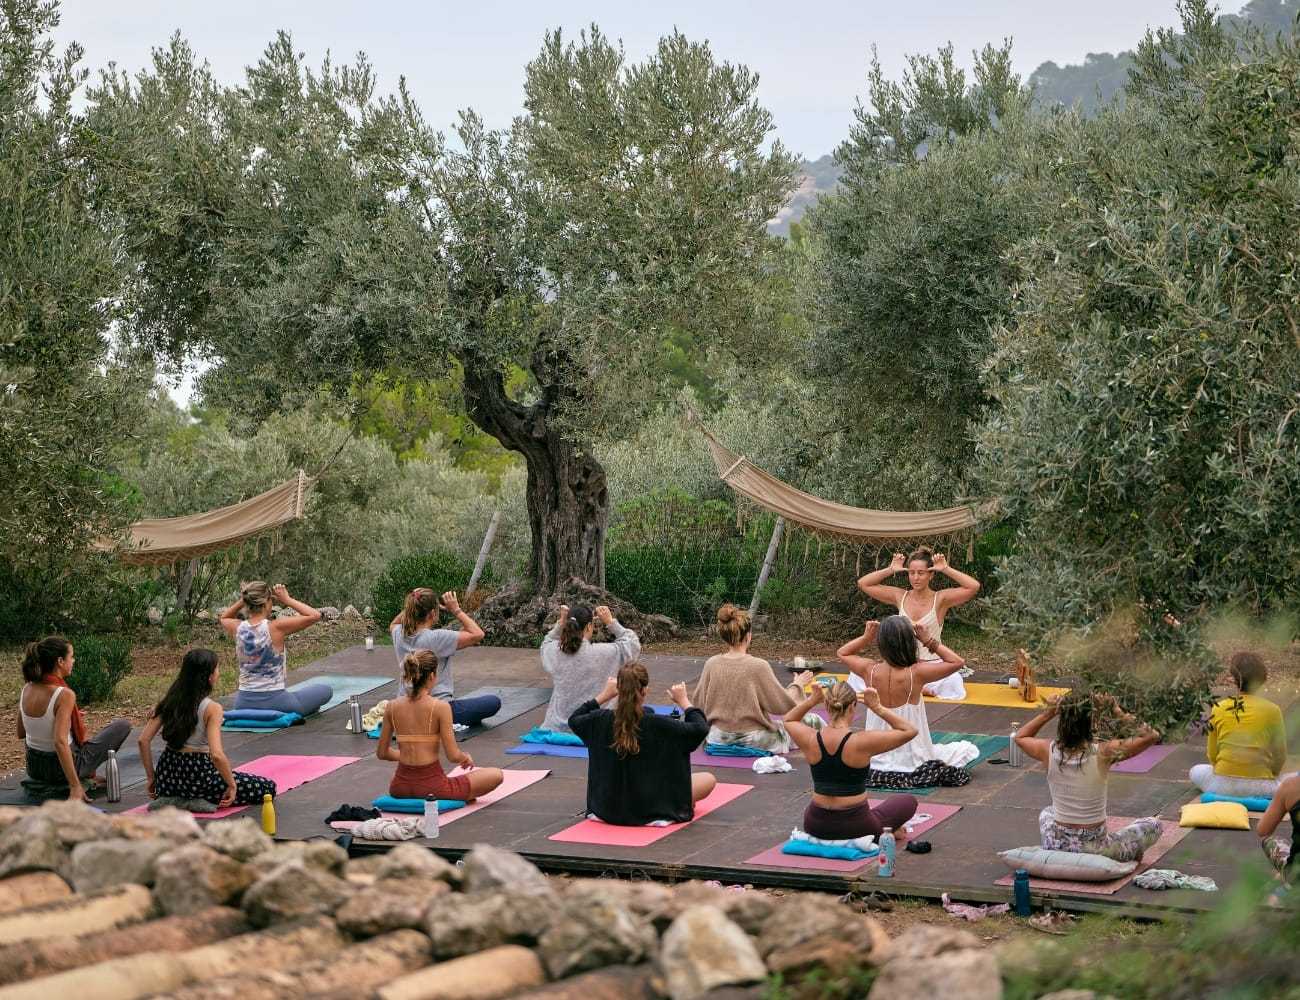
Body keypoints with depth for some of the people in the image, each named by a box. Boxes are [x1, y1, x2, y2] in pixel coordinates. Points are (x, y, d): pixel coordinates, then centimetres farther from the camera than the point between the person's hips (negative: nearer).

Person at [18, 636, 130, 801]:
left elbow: (21, 733, 8)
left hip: (33, 767, 7)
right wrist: (75, 787, -31)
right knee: (123, 725, 8)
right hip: (60, 767, -7)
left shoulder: (27, 689, -3)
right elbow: (60, 743, -32)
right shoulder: (64, 694, -25)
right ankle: (89, 775, 13)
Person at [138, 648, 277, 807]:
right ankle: (200, 801, -1)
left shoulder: (169, 701, 1)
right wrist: (232, 786, -14)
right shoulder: (212, 708, -16)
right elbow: (216, 755, -28)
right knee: (268, 788, 1)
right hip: (198, 774, -8)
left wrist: (151, 778, 7)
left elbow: (143, 740, -2)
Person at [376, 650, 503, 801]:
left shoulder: (392, 707, -1)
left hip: (400, 788, 4)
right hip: (431, 787, -4)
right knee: (496, 775, 13)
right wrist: (466, 757, 9)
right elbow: (453, 756, -14)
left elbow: (382, 753, 7)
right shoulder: (441, 707, -14)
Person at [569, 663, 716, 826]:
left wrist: (603, 696, 9)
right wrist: (683, 701, -6)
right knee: (709, 780, 12)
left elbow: (573, 720, 9)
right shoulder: (657, 725, -26)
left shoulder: (601, 720, -14)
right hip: (649, 811, -4)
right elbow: (701, 728, -19)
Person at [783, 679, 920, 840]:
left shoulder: (811, 740, -11)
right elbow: (909, 731, -11)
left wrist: (812, 700, 1)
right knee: (909, 801, 22)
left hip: (816, 827, 3)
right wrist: (877, 708, -13)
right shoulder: (862, 742, -22)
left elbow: (788, 720, 14)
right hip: (855, 827, -3)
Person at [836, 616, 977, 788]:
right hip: (912, 764, -3)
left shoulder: (870, 671, -12)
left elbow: (842, 653, 9)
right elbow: (958, 662, -12)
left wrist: (866, 637, -1)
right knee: (969, 748, 20)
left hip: (876, 762, 3)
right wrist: (929, 641, -10)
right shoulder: (916, 674, -22)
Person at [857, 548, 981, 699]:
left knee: (954, 683, -35)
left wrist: (946, 569, -12)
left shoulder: (940, 599, -4)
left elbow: (974, 587, -16)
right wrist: (890, 570, 1)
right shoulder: (900, 597, 6)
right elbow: (863, 584, 9)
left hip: (932, 664, -3)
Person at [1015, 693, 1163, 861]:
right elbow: (1152, 736, -8)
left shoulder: (1049, 751, -12)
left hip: (1056, 847, 2)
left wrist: (1049, 713, 4)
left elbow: (1020, 737, 12)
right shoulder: (1103, 752, -19)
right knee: (1153, 825, 20)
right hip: (1093, 848, -2)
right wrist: (1118, 713, -5)